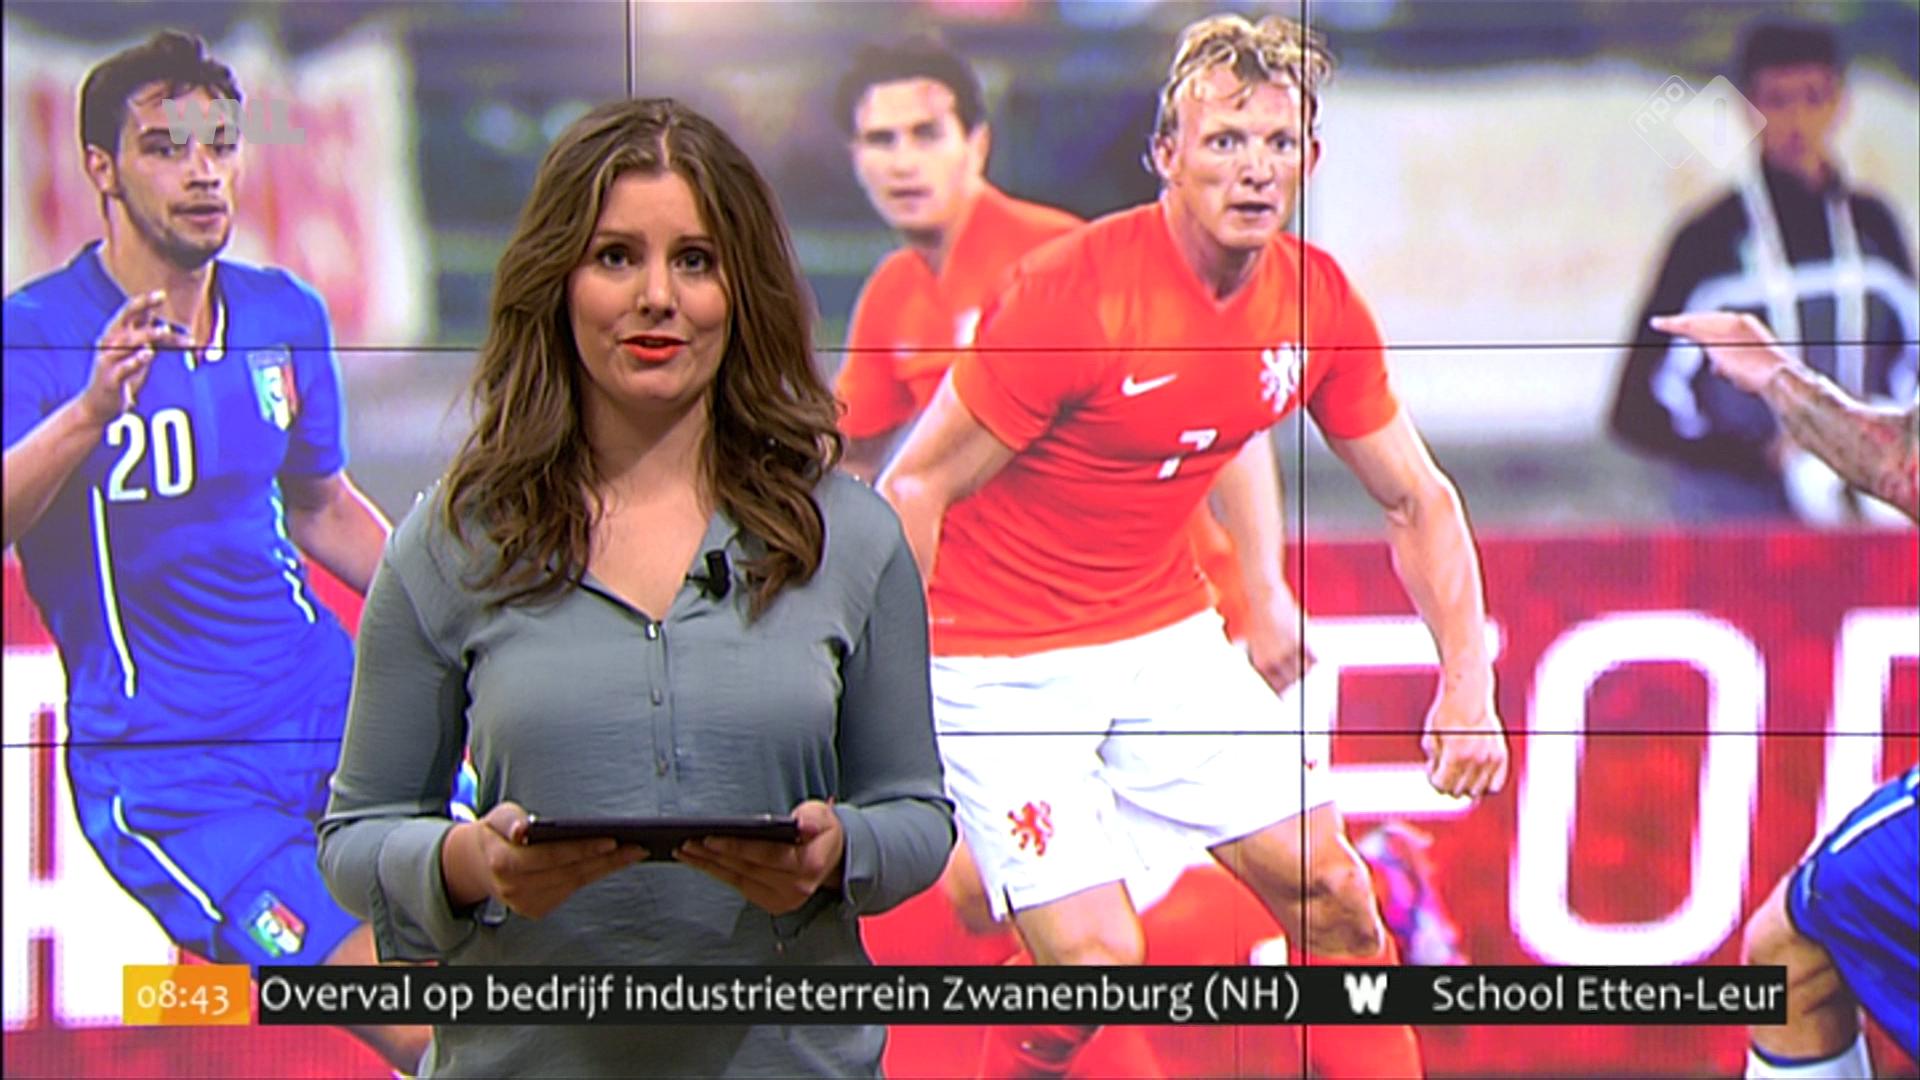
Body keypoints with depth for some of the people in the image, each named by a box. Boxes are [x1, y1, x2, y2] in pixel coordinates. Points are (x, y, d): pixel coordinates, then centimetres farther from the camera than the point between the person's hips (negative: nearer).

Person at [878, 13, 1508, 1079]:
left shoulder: (1318, 304, -5)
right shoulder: (1072, 292, -23)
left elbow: (1417, 500, 8)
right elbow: (915, 488, -17)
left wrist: (1467, 684, -3)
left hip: (1165, 632, 6)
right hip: (1002, 660, -6)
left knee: (1329, 890, 1)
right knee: (1093, 956, -15)